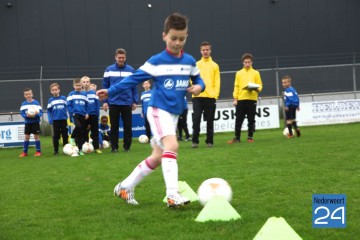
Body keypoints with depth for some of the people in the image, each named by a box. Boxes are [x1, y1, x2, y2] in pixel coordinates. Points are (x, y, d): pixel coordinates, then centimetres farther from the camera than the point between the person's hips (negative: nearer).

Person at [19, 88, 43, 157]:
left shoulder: (36, 103, -5)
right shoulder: (23, 104, 4)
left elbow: (40, 112, -7)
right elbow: (22, 113, -1)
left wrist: (35, 115, -26)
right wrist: (27, 116, -21)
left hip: (35, 122, -3)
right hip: (27, 122, 3)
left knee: (36, 136, 0)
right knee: (26, 137, 5)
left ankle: (38, 151, 8)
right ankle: (25, 152, 11)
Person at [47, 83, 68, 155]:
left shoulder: (63, 98, 2)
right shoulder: (50, 100, 2)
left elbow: (67, 108, 7)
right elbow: (49, 111, 4)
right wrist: (50, 120, -5)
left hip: (64, 119, 0)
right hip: (55, 120, 0)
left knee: (65, 136, 5)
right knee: (55, 136, 2)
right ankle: (56, 150, 8)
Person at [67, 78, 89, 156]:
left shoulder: (84, 94, 12)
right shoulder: (71, 94, 2)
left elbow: (87, 105, 14)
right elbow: (68, 105, 0)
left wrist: (87, 113, 2)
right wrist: (72, 113, -11)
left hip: (83, 115, 4)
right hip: (75, 115, -4)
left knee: (83, 133, 2)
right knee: (78, 126, -31)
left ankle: (80, 149, 9)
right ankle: (73, 138, -4)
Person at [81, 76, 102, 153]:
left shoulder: (94, 93, 2)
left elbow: (97, 104, 2)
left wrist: (97, 114, -4)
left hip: (94, 115, 1)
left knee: (95, 132, 3)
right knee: (85, 133, 6)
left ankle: (96, 147, 6)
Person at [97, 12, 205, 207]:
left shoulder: (189, 61, 5)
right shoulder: (156, 62, -8)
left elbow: (198, 79, 18)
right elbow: (134, 79, -5)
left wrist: (199, 86, -7)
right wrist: (110, 91, -11)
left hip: (174, 114, 6)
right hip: (158, 110, -6)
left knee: (157, 157, 9)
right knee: (172, 146, -28)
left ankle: (125, 187, 23)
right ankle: (172, 195, -33)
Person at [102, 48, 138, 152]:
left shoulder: (130, 70, 2)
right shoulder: (109, 70, 1)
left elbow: (134, 87, 5)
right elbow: (105, 86, 4)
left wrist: (135, 101, 2)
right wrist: (105, 101, -1)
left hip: (127, 103, 0)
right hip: (113, 103, 0)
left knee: (128, 126, 4)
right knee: (114, 127, 7)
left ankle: (127, 146, 13)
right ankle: (114, 147, 14)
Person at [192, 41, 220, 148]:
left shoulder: (215, 66, 9)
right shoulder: (196, 65, 9)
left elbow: (217, 82, 6)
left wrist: (215, 94, -5)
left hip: (210, 97, 1)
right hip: (198, 96, 0)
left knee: (210, 120, 4)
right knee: (196, 119, -8)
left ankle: (209, 141, 10)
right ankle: (195, 141, -2)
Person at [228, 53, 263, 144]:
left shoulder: (256, 73, 7)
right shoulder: (239, 73, 10)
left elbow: (260, 85, 6)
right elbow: (236, 86, 7)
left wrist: (257, 88, -17)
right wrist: (235, 98, -1)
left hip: (252, 99, -1)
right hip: (241, 99, 1)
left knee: (251, 120, 3)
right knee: (238, 119, 0)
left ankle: (250, 137, 10)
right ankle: (237, 137, 4)